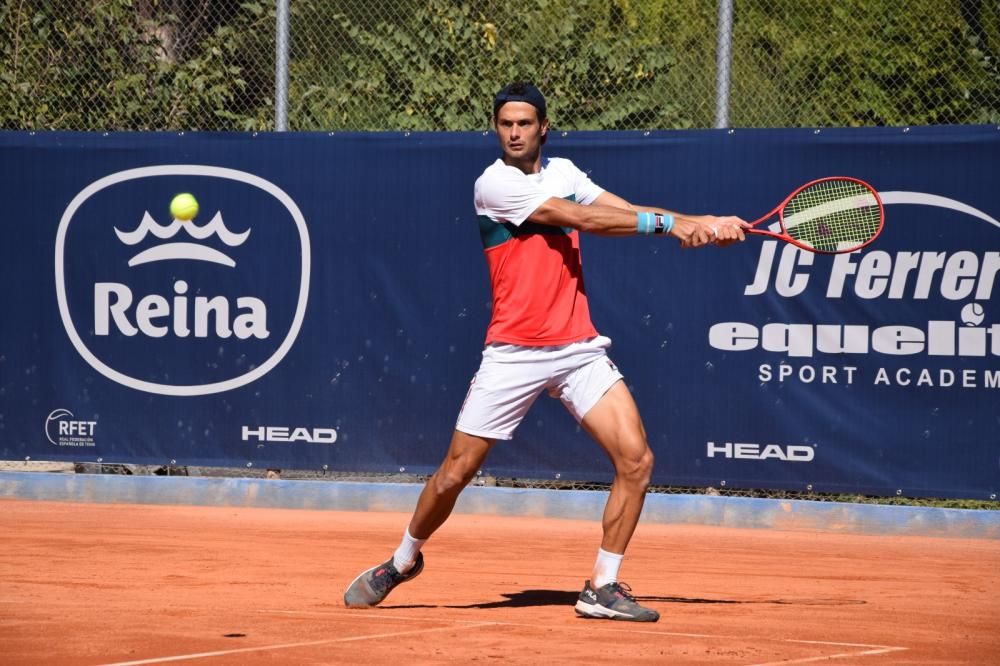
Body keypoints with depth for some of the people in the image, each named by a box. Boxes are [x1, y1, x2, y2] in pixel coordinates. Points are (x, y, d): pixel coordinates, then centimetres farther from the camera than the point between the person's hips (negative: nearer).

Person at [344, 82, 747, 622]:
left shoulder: (563, 172, 13)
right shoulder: (494, 183, -8)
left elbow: (628, 212, 4)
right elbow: (581, 219, -15)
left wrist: (706, 224, -9)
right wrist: (667, 222, -14)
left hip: (579, 349, 5)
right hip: (513, 353, -5)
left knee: (636, 461, -11)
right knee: (455, 473, 1)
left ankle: (602, 587, 0)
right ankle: (404, 560, 27)